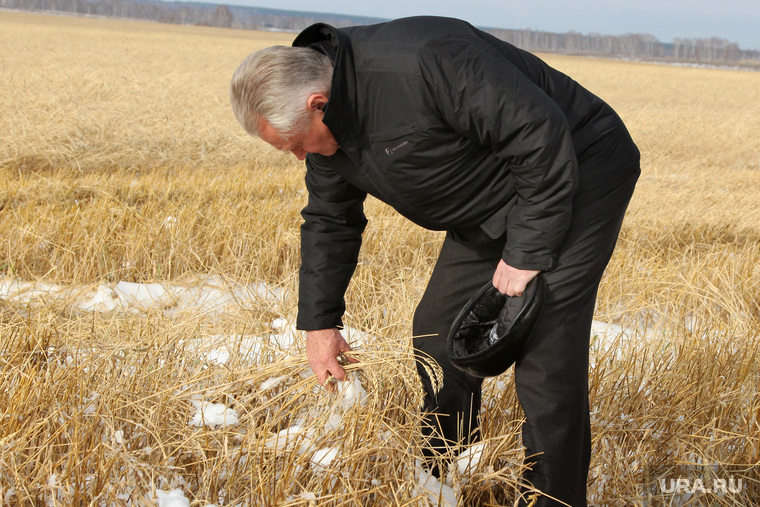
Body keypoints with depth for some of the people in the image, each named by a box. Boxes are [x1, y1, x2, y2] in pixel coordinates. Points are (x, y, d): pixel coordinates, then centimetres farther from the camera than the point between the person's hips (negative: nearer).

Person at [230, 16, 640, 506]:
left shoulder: (422, 65, -34)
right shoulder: (328, 124, -3)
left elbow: (542, 136, -31)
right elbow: (329, 220, 12)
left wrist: (526, 254, -25)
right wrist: (319, 321, 10)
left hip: (575, 176, -9)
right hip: (491, 209, 9)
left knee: (544, 351, -16)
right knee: (439, 333, 9)